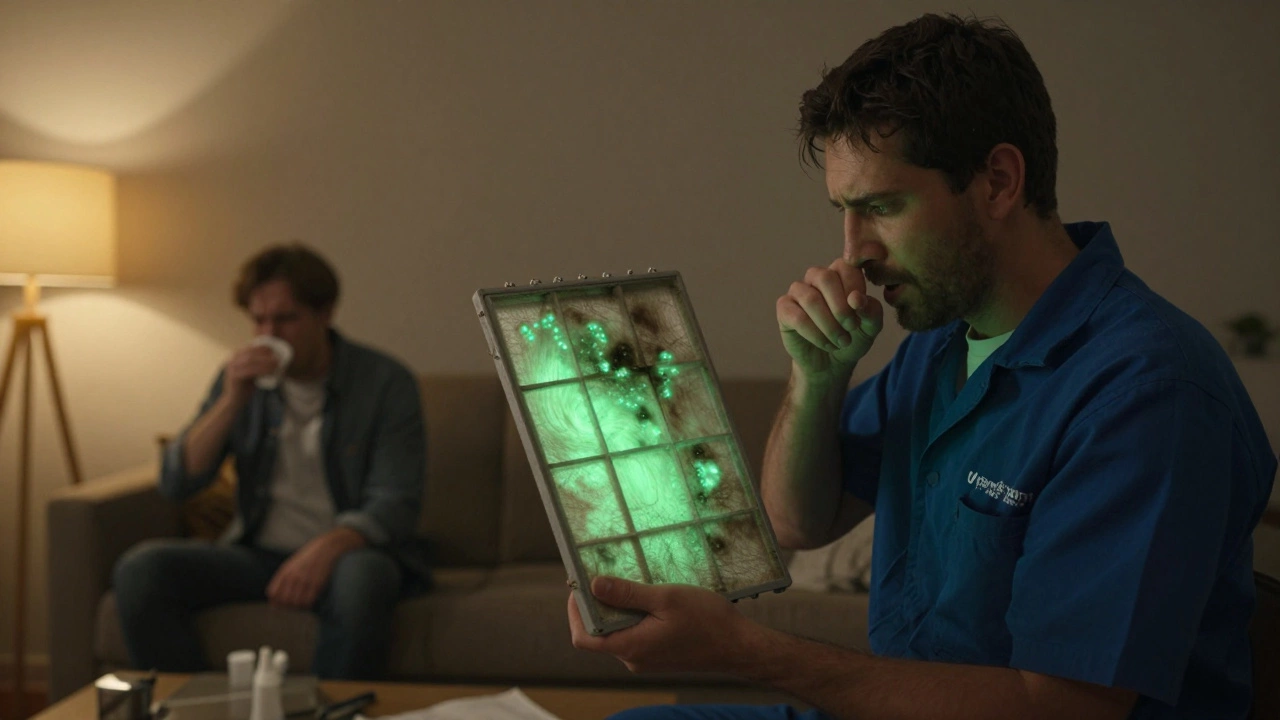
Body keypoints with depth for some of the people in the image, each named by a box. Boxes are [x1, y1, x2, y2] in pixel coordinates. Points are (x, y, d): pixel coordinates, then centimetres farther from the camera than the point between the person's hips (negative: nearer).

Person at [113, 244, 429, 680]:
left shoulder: (386, 383, -5)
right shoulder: (243, 379, 8)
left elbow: (395, 505, -12)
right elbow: (176, 484, 1)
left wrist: (327, 548, -31)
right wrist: (231, 403, -13)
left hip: (347, 551, -4)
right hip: (257, 553, 4)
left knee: (360, 581, -39)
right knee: (140, 570, -20)